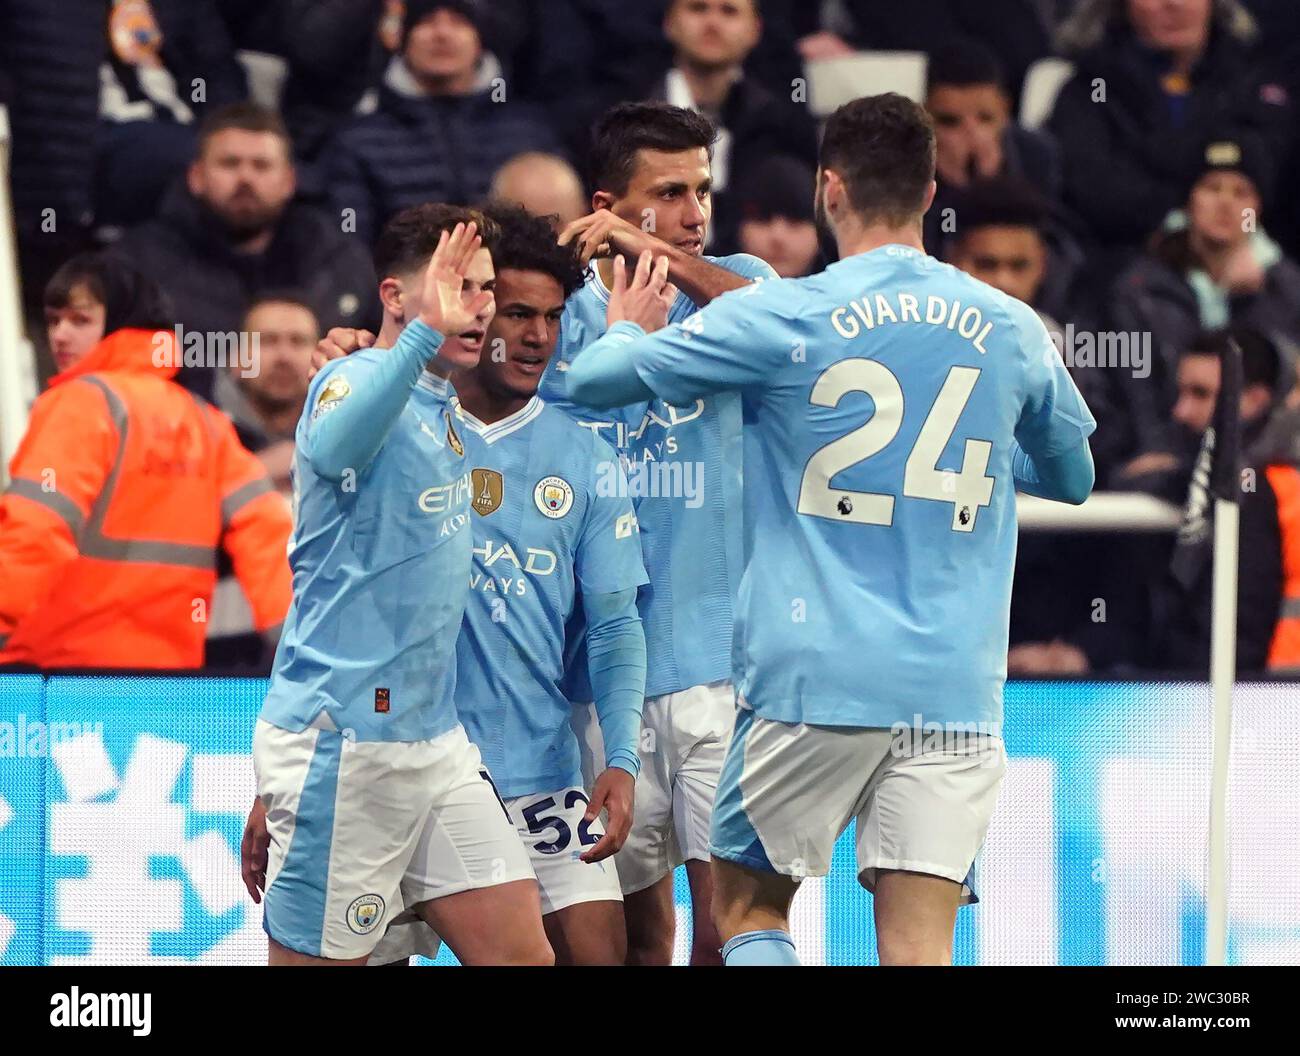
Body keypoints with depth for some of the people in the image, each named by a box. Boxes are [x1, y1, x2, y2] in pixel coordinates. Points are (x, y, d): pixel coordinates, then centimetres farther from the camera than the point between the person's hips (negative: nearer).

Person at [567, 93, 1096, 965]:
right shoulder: (1013, 330, 6)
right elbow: (1073, 476, 24)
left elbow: (593, 379, 2)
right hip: (957, 689, 2)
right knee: (919, 948, -1)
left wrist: (627, 325, 24)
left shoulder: (784, 316, -4)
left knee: (748, 907, 13)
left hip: (815, 678, -2)